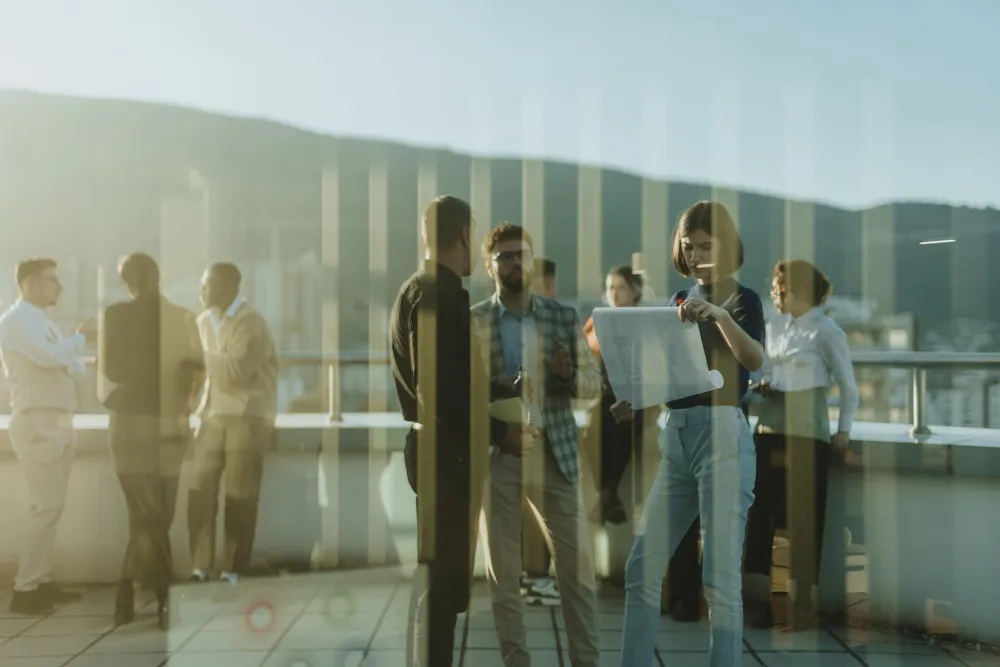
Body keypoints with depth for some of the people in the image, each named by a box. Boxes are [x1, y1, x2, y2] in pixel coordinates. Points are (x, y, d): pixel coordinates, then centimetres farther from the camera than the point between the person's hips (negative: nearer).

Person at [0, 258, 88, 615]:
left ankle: (41, 581, 16)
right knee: (46, 506, -11)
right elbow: (51, 356, -25)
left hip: (57, 422, 9)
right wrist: (80, 336, -9)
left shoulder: (43, 321, 19)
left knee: (51, 506, 10)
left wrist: (73, 365, -7)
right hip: (37, 423, -9)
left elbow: (74, 365, 16)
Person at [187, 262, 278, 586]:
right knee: (200, 488, 0)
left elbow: (235, 370, -25)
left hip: (248, 418, -6)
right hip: (213, 414, 6)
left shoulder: (251, 324, -14)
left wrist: (201, 355, -15)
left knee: (239, 496, -2)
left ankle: (233, 570, 6)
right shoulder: (204, 321, 10)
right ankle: (200, 566, 8)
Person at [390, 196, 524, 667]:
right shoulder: (438, 293, -15)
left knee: (437, 576, 16)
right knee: (442, 578, -4)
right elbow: (440, 387, -22)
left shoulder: (420, 289, 15)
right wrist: (498, 431, -13)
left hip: (438, 447, 10)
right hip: (444, 451, -10)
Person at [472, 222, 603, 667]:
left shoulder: (563, 317, 7)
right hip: (496, 456, -1)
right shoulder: (472, 322, 1)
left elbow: (595, 383, 8)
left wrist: (569, 375, -13)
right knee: (503, 572, 6)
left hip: (554, 453, 2)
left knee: (578, 567, 3)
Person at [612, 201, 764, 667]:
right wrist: (635, 402, 0)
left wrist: (719, 313, -37)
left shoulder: (743, 300, -1)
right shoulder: (679, 301, 16)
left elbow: (755, 359, -22)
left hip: (722, 434, -6)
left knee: (720, 577, -5)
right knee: (642, 570, 5)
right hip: (675, 436, 6)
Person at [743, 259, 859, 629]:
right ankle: (757, 597, 9)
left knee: (806, 516, 2)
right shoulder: (773, 326, 12)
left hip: (808, 432, -5)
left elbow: (848, 386, -2)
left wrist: (844, 429, -5)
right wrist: (759, 386, 0)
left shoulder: (826, 330, -5)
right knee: (760, 511, 2)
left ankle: (803, 602, 11)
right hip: (770, 429, 5)